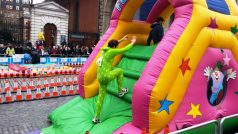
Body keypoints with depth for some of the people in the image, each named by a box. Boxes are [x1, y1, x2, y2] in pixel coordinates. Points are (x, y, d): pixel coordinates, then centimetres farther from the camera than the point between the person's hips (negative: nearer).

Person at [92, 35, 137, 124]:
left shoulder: (105, 50, 14)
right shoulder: (111, 51, -8)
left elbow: (112, 44, 35)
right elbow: (125, 49, -1)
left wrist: (122, 40, 40)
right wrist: (133, 42, 15)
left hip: (100, 77, 8)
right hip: (106, 76, -7)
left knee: (101, 97, 13)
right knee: (120, 71, 18)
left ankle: (96, 118, 17)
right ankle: (121, 91, 24)